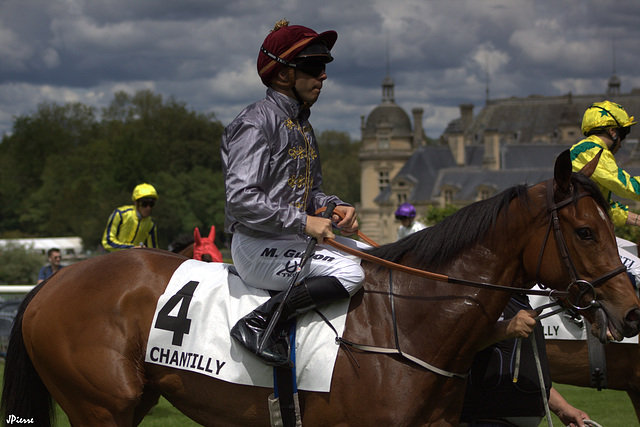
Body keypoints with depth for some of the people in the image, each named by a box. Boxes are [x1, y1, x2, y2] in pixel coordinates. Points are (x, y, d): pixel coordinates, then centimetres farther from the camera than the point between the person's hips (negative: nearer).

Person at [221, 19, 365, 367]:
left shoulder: (302, 126, 17)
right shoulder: (257, 121, -13)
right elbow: (241, 199, -22)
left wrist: (336, 208, 2)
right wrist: (303, 222, -23)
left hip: (292, 242, 10)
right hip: (257, 247, -10)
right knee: (349, 273, -25)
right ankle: (258, 323, -20)